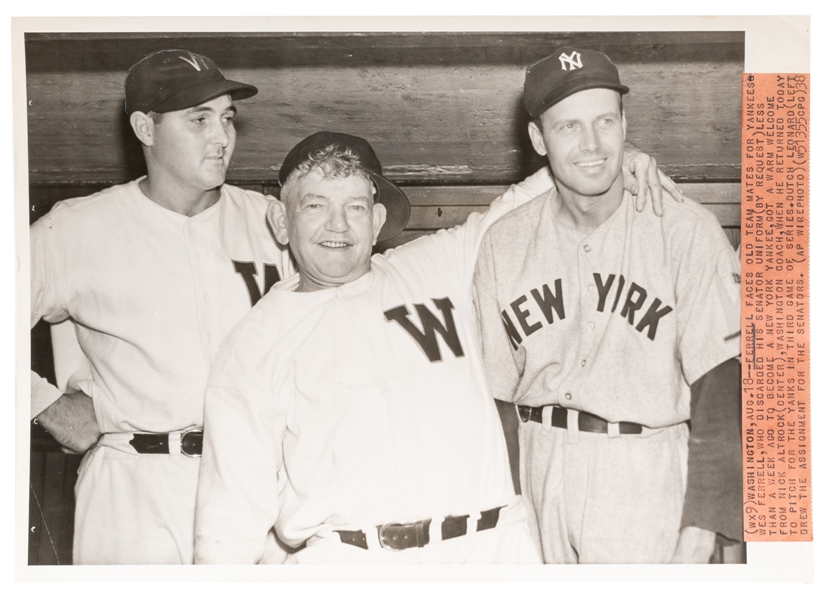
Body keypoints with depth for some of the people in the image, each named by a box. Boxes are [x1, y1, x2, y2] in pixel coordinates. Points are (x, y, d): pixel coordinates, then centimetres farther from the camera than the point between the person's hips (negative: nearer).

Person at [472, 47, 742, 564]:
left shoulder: (685, 230, -9)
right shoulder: (504, 243, 3)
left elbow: (717, 387, -13)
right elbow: (497, 391, 7)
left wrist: (705, 524, -20)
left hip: (647, 477, -3)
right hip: (537, 477, 3)